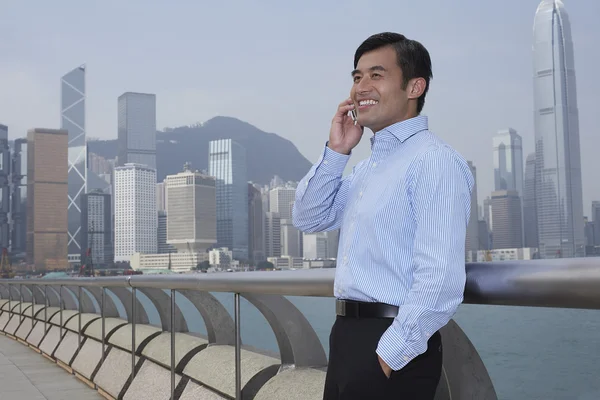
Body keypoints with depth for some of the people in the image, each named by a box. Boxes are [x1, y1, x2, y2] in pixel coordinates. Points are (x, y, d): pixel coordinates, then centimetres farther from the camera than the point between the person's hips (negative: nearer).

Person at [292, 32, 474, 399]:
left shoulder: (435, 161, -16)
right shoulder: (367, 166, 13)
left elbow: (441, 280, -22)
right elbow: (308, 219, 14)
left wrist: (390, 354, -19)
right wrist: (335, 152, 3)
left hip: (393, 343, -8)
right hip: (346, 334, 9)